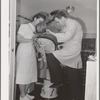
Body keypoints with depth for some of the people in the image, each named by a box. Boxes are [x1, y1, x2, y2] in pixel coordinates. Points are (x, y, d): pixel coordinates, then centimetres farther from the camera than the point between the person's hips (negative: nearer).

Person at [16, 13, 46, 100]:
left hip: (32, 53, 6)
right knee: (23, 74, -1)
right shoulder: (24, 26, -2)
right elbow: (18, 39, -8)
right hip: (24, 53, -6)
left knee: (31, 74, 8)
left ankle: (25, 93, 24)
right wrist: (30, 40, -15)